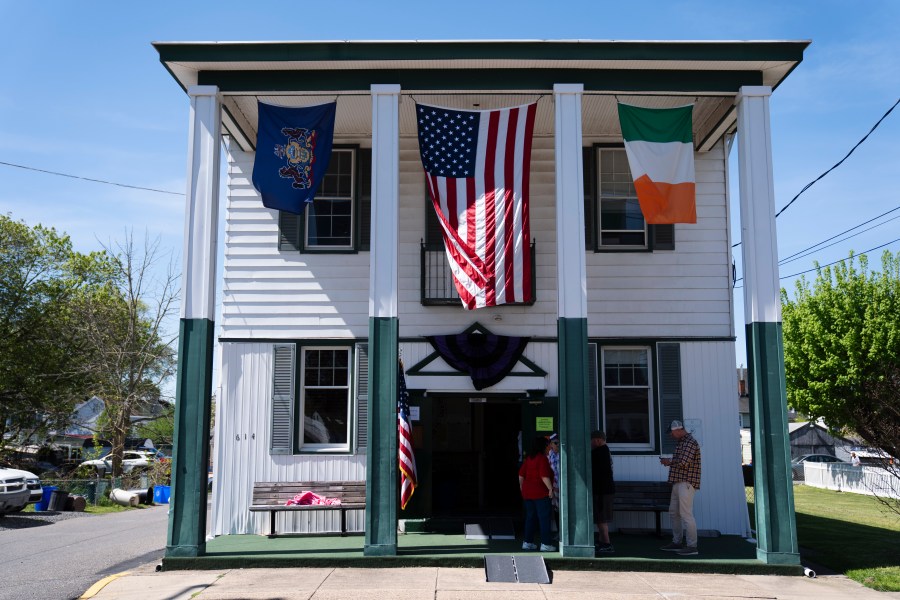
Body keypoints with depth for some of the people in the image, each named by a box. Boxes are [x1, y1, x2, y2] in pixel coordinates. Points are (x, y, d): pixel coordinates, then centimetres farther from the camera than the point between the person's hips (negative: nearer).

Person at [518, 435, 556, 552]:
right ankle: (545, 544, -2)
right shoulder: (542, 458, -13)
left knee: (530, 517, 14)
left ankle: (527, 542, 17)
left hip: (527, 492, 8)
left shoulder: (528, 458, 11)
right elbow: (544, 476, -22)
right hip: (541, 493, -8)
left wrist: (522, 486, 24)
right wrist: (550, 488, -17)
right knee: (544, 518, -2)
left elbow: (521, 475, 14)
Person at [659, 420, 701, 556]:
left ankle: (692, 546, -8)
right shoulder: (680, 442, 17)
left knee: (686, 514, -10)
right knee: (673, 512, 14)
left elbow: (683, 463, -22)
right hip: (678, 483, 10)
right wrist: (668, 461, 3)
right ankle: (677, 543, 22)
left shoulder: (690, 442, -13)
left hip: (686, 483, -10)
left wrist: (669, 462, -6)